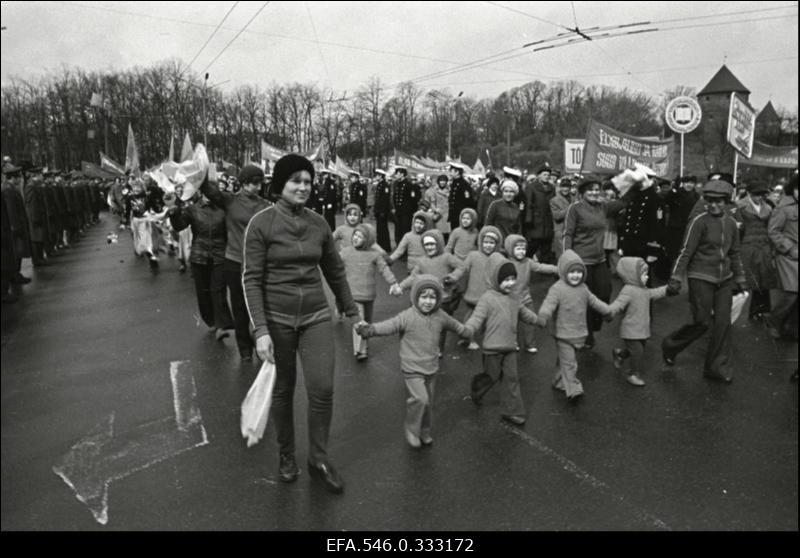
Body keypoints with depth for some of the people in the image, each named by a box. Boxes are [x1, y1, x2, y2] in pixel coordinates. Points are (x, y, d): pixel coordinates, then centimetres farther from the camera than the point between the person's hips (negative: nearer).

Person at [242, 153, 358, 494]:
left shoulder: (318, 223, 2)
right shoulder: (261, 223, -8)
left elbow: (335, 271, 13)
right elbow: (251, 279, -10)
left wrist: (351, 310, 19)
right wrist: (260, 330, -17)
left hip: (316, 316, 3)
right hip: (277, 319, -2)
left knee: (322, 389, -2)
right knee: (283, 391, 12)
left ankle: (318, 460, 21)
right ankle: (286, 454, 36)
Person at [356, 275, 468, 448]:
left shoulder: (441, 317, 0)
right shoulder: (407, 317, -17)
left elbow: (456, 326, 19)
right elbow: (388, 326, -29)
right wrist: (368, 329, -46)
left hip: (431, 369, 5)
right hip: (412, 369, -5)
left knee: (429, 402, 16)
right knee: (420, 398, -19)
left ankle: (425, 432, 40)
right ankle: (411, 429, 6)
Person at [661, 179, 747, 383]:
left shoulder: (730, 223, 6)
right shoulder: (699, 221, -11)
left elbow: (734, 253, 16)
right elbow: (686, 251, -11)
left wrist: (740, 279, 18)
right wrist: (675, 278, -15)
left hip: (724, 279, 6)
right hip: (701, 278, -6)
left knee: (723, 323, 5)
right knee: (703, 322, -4)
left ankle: (717, 367, 16)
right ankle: (670, 346, 20)